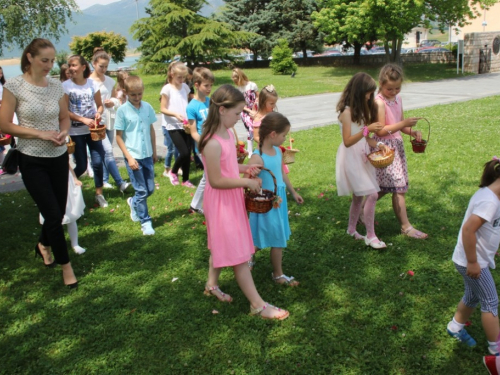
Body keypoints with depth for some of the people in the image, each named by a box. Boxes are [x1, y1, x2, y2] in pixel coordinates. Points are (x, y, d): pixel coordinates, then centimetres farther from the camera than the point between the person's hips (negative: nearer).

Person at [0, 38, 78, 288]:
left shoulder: (56, 86, 3)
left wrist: (63, 132, -8)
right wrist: (40, 134, -18)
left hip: (59, 157, 5)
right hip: (32, 161, -4)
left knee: (58, 212, 12)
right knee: (53, 214, -5)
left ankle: (43, 245, 44)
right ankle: (65, 265, 14)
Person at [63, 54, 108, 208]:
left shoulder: (92, 84, 0)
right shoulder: (66, 86, -7)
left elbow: (100, 105, 8)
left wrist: (98, 113, -14)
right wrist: (83, 119, -19)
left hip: (93, 129, 2)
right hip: (76, 131, -2)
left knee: (97, 162, -5)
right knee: (81, 166, 2)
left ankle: (99, 194, 12)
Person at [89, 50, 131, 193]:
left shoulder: (110, 81, 10)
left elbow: (116, 99, 20)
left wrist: (113, 102, -3)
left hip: (109, 120, 5)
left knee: (106, 152, 11)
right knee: (108, 151, -14)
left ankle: (104, 180, 23)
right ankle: (120, 183, -13)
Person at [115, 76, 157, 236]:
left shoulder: (147, 107, 1)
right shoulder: (122, 110, -9)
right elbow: (119, 136, -6)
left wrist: (154, 152, 14)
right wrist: (129, 157, -12)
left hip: (147, 155, 4)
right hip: (133, 156, -4)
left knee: (150, 189, 12)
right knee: (141, 191, 0)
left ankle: (133, 202, 41)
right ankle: (145, 222, 16)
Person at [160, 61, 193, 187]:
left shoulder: (185, 87, 9)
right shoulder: (167, 88, -5)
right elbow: (163, 109, -5)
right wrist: (175, 114, -20)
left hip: (185, 125, 5)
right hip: (173, 126, -5)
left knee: (188, 153, 5)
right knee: (184, 152, -12)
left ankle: (185, 179, 20)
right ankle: (173, 172, 16)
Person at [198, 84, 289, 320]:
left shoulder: (227, 133, 3)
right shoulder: (213, 143, -27)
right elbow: (216, 180, -25)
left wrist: (245, 168, 1)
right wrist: (247, 182, -19)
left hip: (231, 199, 9)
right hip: (221, 202, -9)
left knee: (222, 246, 23)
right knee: (238, 254, 0)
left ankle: (212, 285, 44)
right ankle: (257, 304, 10)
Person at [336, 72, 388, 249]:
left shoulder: (361, 110, 11)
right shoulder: (347, 112, -16)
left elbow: (365, 137, 11)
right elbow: (347, 141, -22)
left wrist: (378, 144, -5)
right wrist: (367, 129, -29)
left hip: (361, 157, 9)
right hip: (351, 158, -9)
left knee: (358, 196, 17)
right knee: (372, 195, -13)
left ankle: (352, 229, 32)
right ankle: (370, 236, -3)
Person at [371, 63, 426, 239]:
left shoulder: (398, 99, 10)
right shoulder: (379, 102, -16)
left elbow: (400, 125, 15)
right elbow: (380, 131, -21)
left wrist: (412, 131, -4)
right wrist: (404, 124, -25)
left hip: (397, 145, 8)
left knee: (385, 187, 12)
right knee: (398, 187, -5)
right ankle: (406, 227, 4)